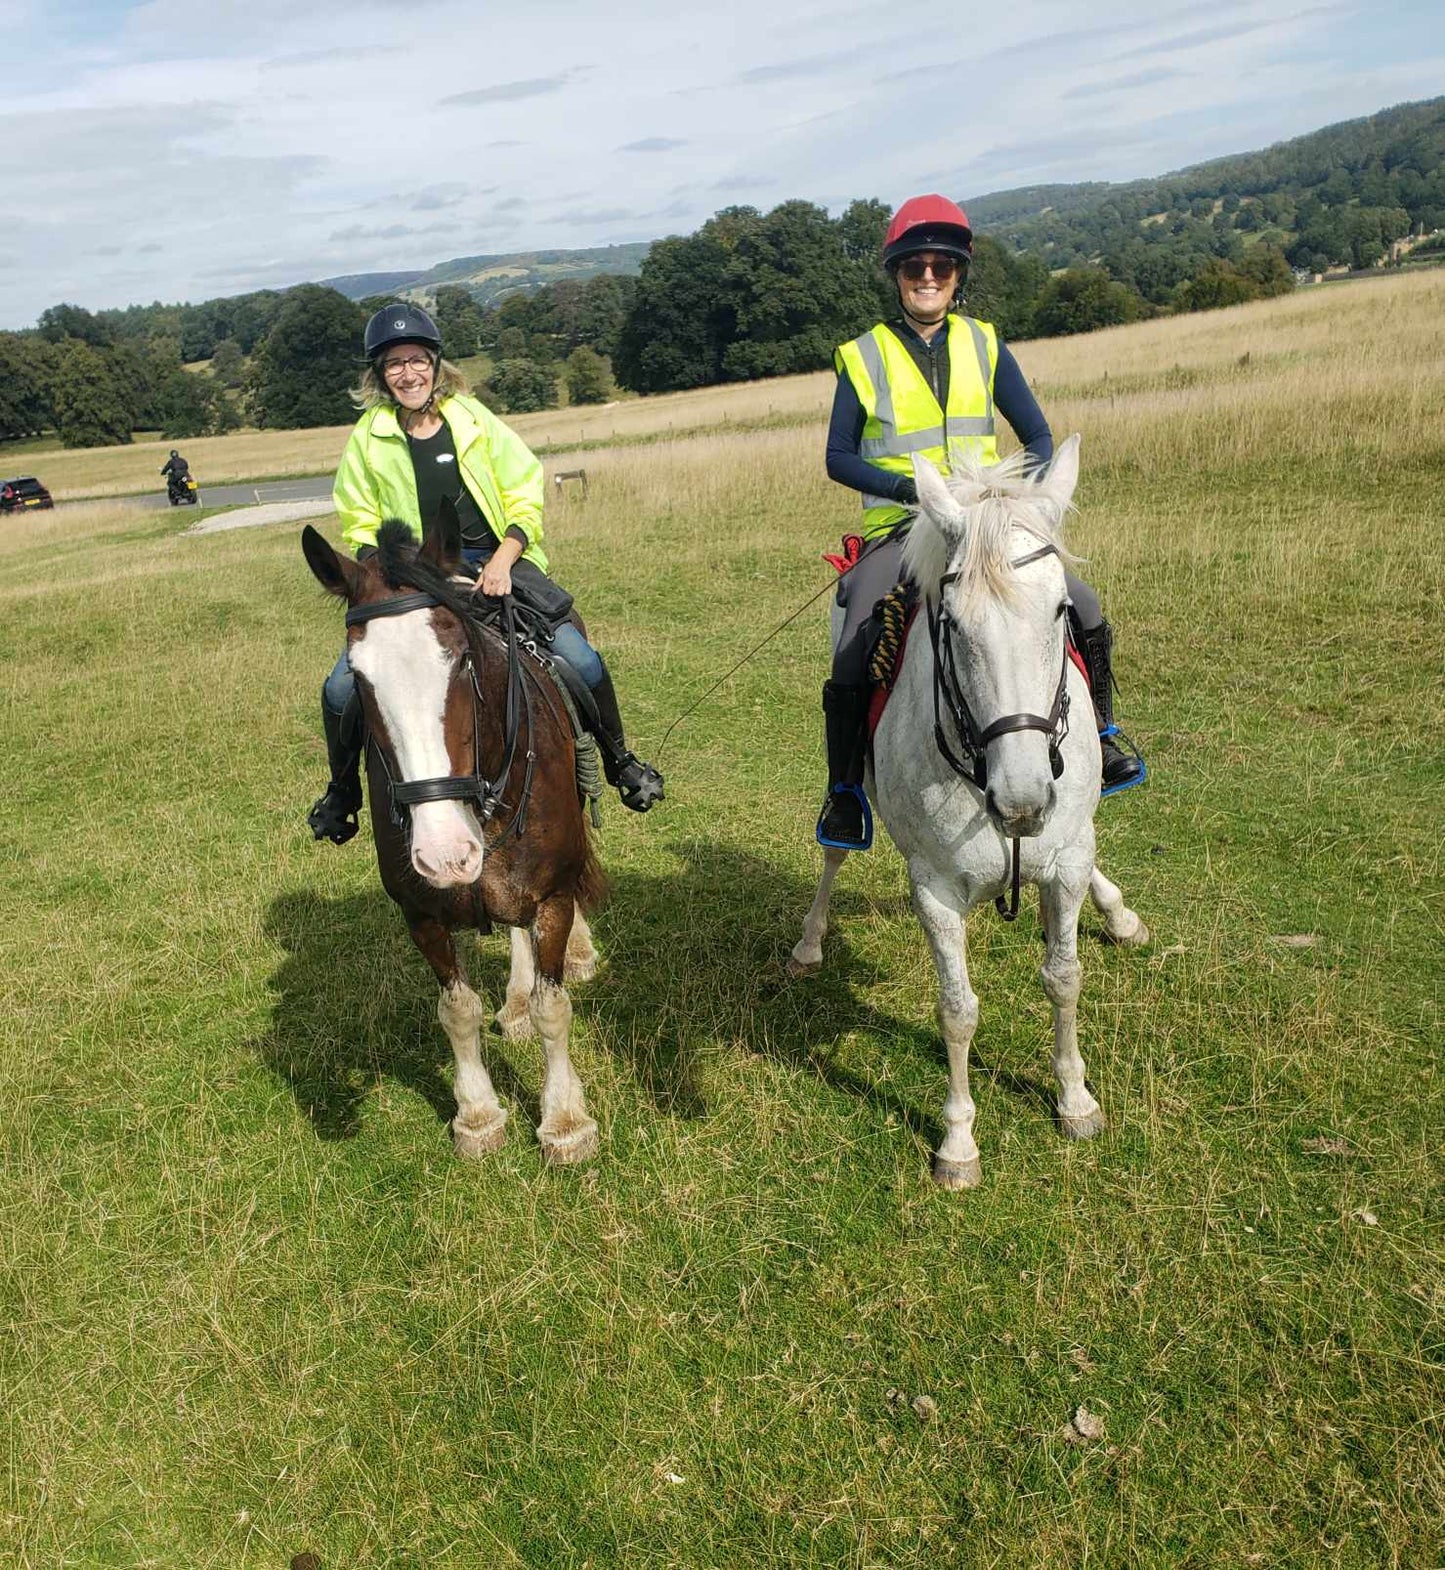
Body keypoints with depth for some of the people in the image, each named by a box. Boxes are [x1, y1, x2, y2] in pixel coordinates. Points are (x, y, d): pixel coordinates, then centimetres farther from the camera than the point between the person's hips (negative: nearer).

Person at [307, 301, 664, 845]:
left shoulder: (474, 419, 3)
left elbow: (525, 498, 1)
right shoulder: (368, 437, 3)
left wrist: (502, 560, -15)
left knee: (581, 662, -15)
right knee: (341, 689, -13)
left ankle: (619, 761, 11)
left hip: (497, 567, 0)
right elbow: (361, 525, 8)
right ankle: (342, 791, 15)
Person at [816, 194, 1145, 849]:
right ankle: (843, 788, 0)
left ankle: (1101, 736, 15)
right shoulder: (863, 356, 1)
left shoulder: (984, 344, 9)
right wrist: (910, 488, -16)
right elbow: (839, 458, -1)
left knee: (1087, 614, -9)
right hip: (897, 529, -2)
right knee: (852, 663, -21)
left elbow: (1038, 437, 11)